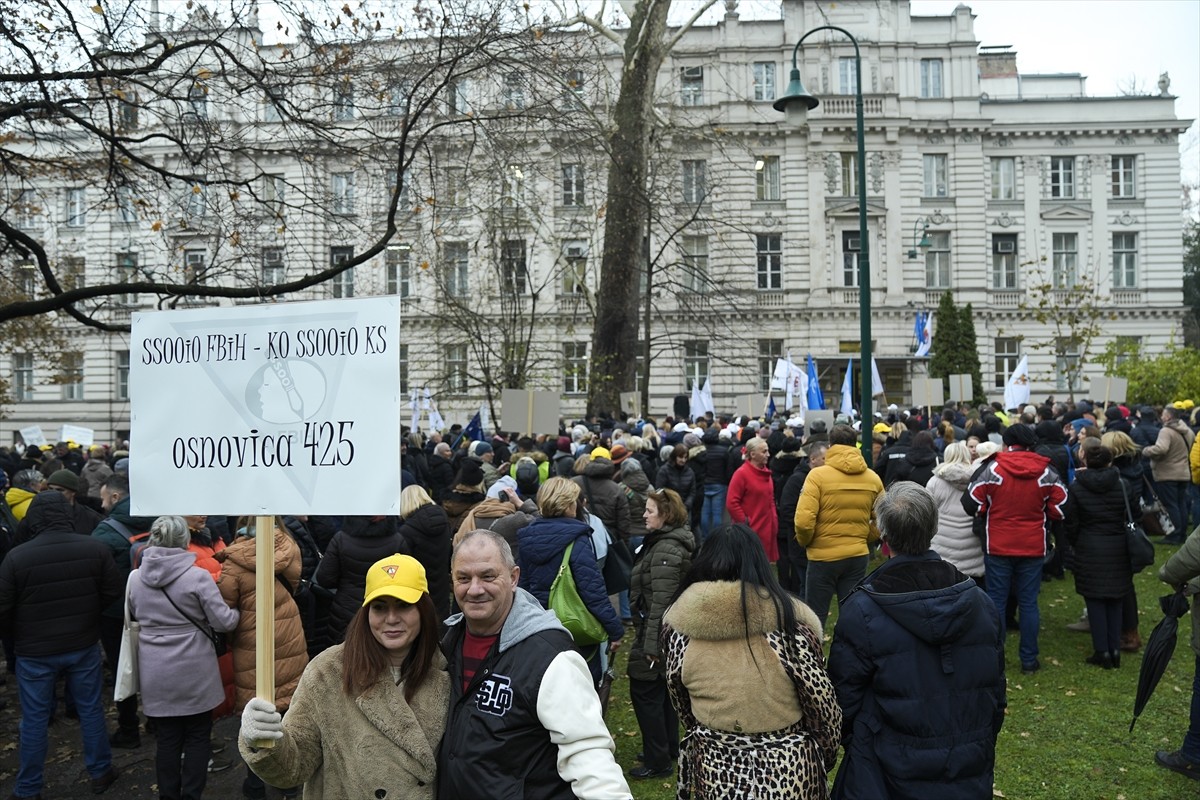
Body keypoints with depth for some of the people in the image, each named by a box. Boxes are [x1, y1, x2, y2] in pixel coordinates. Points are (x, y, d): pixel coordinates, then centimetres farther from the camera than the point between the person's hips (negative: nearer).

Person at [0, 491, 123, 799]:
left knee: (34, 720, 12)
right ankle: (100, 772, 28)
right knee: (91, 710, 16)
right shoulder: (95, 548, -12)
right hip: (84, 646, 2)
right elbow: (113, 592, -3)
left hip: (35, 652, -1)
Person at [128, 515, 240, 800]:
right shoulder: (197, 576, -17)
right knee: (197, 737, 11)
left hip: (155, 673, 4)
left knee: (167, 738, 14)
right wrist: (237, 613, 6)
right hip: (193, 670, -3)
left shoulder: (135, 577, -2)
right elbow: (223, 621, -14)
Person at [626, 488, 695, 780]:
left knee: (645, 692, 0)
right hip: (672, 634, 10)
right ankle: (670, 748, 34)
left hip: (658, 634, -10)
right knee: (662, 690, 21)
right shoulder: (671, 542, 9)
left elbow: (661, 602, -26)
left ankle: (658, 761, 10)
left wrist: (651, 644, -24)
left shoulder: (665, 550, -23)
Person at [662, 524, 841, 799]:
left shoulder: (680, 628, -12)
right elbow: (822, 703, -9)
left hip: (714, 771, 2)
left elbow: (682, 705, 3)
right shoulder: (789, 625, -20)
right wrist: (828, 752, 11)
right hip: (788, 773, -1)